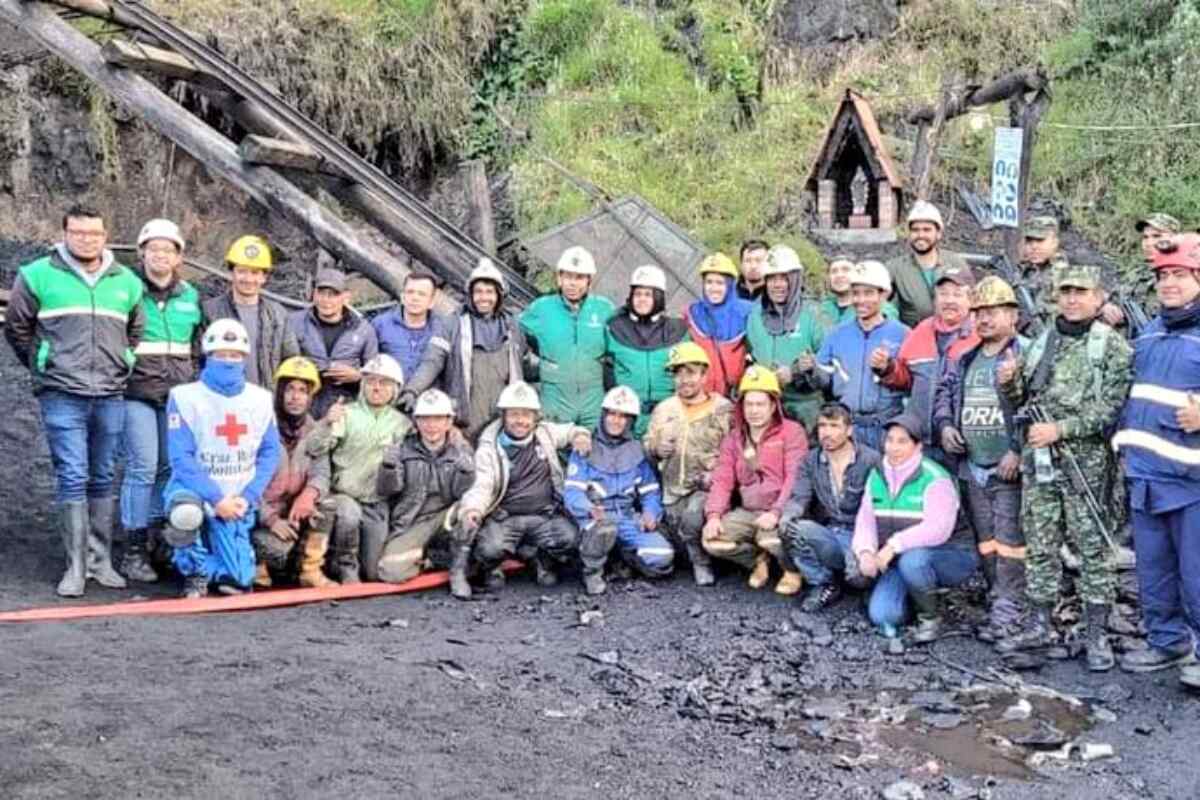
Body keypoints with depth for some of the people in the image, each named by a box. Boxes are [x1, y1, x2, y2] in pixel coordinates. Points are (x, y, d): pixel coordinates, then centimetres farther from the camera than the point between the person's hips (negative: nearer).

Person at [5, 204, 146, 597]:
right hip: (62, 397, -3)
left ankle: (101, 560, 16)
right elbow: (17, 329, 9)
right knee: (72, 478, -6)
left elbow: (136, 332, 23)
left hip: (111, 396, 3)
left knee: (104, 479, 8)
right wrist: (45, 368, 8)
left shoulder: (126, 281, 10)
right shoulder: (38, 276, 1)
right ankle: (76, 565, -1)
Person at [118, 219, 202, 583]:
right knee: (142, 468, -8)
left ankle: (153, 538, 16)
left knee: (169, 468, 4)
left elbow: (198, 349, 20)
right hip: (138, 393, -4)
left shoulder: (190, 297, 13)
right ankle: (133, 550, 0)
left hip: (179, 395, 4)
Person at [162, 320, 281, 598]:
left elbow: (270, 453, 4)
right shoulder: (185, 397, -8)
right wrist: (216, 499, -20)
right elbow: (181, 458, -13)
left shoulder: (260, 399, 4)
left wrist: (247, 497, -10)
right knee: (186, 513, -39)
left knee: (236, 582, -7)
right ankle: (196, 570, -6)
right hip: (194, 491, -3)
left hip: (237, 503, 3)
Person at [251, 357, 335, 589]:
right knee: (276, 549, -30)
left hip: (296, 511, 5)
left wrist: (309, 493, -31)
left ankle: (311, 571, -10)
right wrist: (271, 518, -22)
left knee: (324, 505, -24)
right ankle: (255, 562, 6)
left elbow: (321, 473, -8)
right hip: (261, 513, -4)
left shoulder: (314, 431, 4)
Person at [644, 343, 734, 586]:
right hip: (672, 491, 5)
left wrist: (715, 473, -23)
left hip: (707, 487, -5)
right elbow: (646, 444, 16)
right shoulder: (664, 409, 10)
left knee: (693, 516, -34)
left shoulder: (723, 409, -2)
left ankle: (702, 563, -7)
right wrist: (656, 449, -8)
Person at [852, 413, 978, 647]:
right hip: (900, 559, 5)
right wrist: (866, 551, -20)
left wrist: (894, 545, -36)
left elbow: (937, 529, -31)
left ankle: (931, 618, -10)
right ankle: (922, 595, 18)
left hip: (951, 556, -5)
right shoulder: (877, 475, 3)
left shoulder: (934, 478, -19)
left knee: (912, 560, -38)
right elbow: (866, 520, -1)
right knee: (881, 615, -14)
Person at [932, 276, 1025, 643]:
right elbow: (943, 392, 24)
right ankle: (998, 597, 23)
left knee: (1009, 538, -6)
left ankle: (1007, 611, -2)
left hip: (1008, 467, -7)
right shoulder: (964, 360, 15)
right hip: (971, 466, 7)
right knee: (985, 539, 13)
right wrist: (944, 424, 4)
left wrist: (1018, 451, -19)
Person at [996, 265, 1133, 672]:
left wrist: (1060, 429, -19)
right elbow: (1023, 398, 19)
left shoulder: (1113, 347, -4)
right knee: (1039, 546, 10)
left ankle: (1097, 634, 9)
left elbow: (1110, 409, -12)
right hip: (1038, 460, 5)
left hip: (1086, 462, -5)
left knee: (1092, 547, 2)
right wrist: (1009, 383, -3)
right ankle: (1040, 625, 21)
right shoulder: (1041, 341, 12)